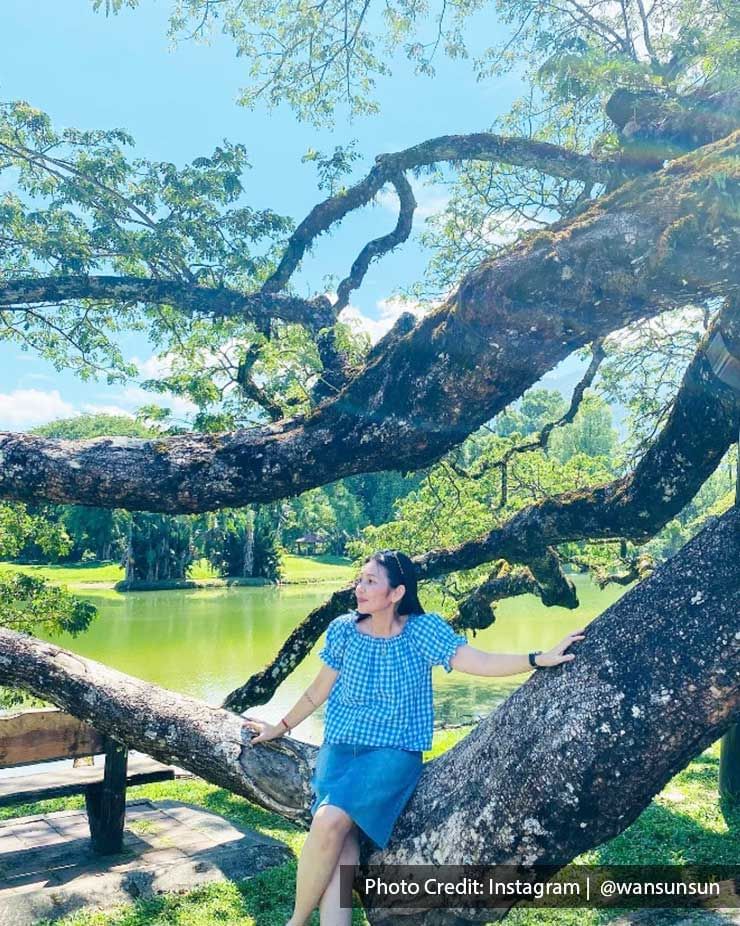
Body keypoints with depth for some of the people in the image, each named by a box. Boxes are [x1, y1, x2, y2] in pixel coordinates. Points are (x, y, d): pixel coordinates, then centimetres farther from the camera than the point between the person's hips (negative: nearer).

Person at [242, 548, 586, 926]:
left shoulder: (423, 628, -7)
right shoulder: (344, 629, 1)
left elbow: (480, 662, -16)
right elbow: (319, 689, 14)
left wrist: (540, 658, -27)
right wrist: (281, 727, 22)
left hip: (395, 751, -3)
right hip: (341, 747, 3)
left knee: (332, 820, -27)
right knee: (334, 833, -25)